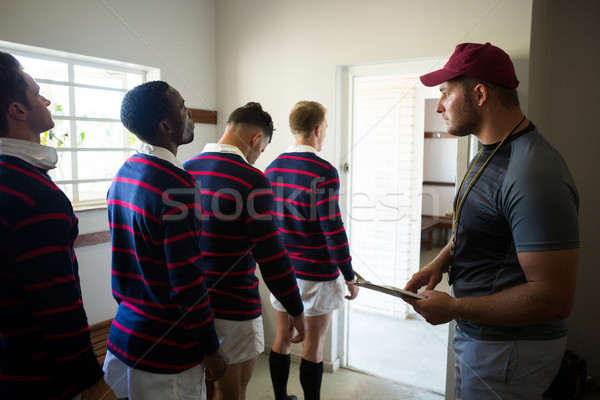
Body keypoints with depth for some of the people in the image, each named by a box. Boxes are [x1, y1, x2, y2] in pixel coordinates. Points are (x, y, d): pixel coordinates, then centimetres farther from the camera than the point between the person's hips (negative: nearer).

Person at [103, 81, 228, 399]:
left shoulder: (122, 176, 4)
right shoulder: (175, 185, -23)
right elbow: (188, 280, -22)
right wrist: (211, 349, -11)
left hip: (124, 334, 8)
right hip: (166, 354, -8)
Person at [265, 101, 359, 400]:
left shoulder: (272, 168, 4)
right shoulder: (324, 172, -17)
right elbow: (333, 229, -19)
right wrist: (350, 277, -9)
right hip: (316, 272, -6)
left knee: (283, 337, 18)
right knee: (313, 344, 8)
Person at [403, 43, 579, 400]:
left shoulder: (533, 175, -28)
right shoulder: (491, 154, 5)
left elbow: (554, 297, -28)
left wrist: (452, 308, -22)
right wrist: (440, 263, 0)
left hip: (508, 353, -9)